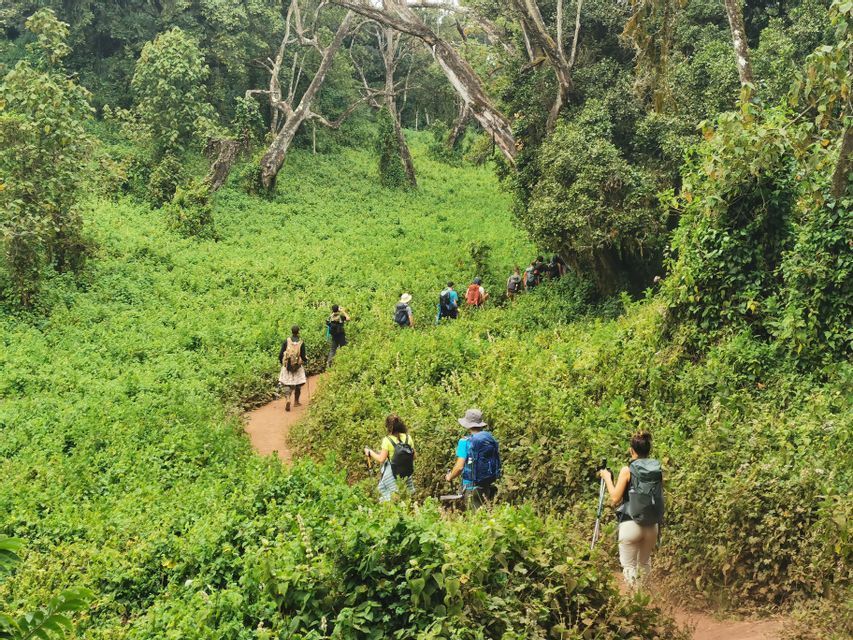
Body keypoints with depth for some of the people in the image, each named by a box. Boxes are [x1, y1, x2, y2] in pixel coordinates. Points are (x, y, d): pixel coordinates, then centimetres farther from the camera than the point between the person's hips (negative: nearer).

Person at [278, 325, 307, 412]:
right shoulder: (301, 343, -10)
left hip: (287, 367, 1)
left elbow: (280, 355, -4)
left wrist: (282, 362, 15)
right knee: (298, 385, 18)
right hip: (298, 367, -1)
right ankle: (296, 401, 29)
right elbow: (303, 357, -9)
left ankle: (287, 399, -16)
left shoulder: (286, 341, -6)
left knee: (287, 385, 7)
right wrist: (306, 359, 14)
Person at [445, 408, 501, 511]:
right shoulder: (491, 438, 5)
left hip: (472, 487, -6)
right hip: (489, 486, 6)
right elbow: (497, 462, 12)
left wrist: (449, 477, 2)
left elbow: (459, 467, -16)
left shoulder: (465, 441, -13)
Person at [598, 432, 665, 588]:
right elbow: (660, 496, 11)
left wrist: (607, 478, 4)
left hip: (630, 524, -5)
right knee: (645, 564, 22)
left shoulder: (627, 470, -8)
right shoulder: (657, 470, 4)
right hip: (652, 525, 5)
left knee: (629, 565, 4)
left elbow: (615, 499, -8)